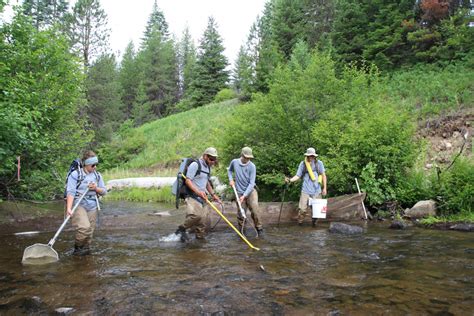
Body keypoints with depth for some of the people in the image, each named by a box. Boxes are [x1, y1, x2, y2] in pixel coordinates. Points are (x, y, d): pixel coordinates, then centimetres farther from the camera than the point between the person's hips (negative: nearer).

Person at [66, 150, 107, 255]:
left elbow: (104, 191, 13)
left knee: (90, 231, 5)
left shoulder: (97, 176, 10)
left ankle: (85, 249, 22)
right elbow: (71, 192, -13)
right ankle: (77, 247, 1)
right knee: (84, 227, -22)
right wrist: (69, 208, -23)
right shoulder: (75, 174, -5)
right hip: (78, 205, -5)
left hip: (92, 207, 5)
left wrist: (96, 188, -8)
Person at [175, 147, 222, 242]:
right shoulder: (195, 165, -10)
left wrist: (213, 194, 19)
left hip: (203, 197, 9)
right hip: (193, 196, -8)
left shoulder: (208, 167, 17)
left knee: (204, 218, 3)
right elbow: (187, 181, -15)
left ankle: (200, 237, 18)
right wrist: (198, 191, -25)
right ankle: (182, 229, -5)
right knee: (195, 215, -28)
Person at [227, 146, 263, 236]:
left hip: (250, 191, -2)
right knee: (240, 214, 6)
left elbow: (251, 183, -16)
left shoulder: (252, 166, -14)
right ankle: (241, 231, 25)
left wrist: (244, 196, -21)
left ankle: (259, 228, -2)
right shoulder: (234, 162, -5)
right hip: (239, 192, 2)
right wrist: (231, 179, 2)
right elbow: (229, 170, 19)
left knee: (254, 209, -18)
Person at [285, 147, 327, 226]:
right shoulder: (303, 164, -1)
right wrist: (290, 180, -16)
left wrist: (324, 188, 6)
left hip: (316, 191, 1)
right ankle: (300, 222, 12)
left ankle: (314, 222, 28)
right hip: (306, 190, -1)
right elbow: (298, 176, 2)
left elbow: (323, 175, 7)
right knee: (302, 209, -7)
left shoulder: (319, 163, -1)